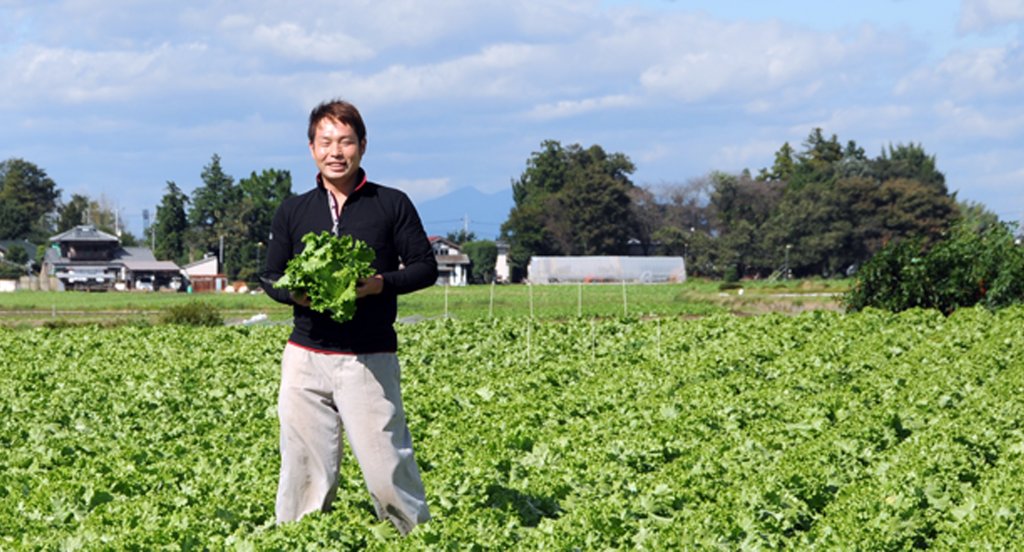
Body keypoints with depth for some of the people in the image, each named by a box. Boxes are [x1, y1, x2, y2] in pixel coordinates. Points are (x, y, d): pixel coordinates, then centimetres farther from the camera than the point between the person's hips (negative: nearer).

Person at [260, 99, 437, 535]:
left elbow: (426, 266, 5)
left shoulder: (392, 205, 4)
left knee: (386, 466, -4)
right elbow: (269, 277, 15)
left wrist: (381, 283, -14)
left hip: (370, 359, -2)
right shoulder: (293, 211, 11)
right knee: (304, 468, 3)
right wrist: (296, 293, -8)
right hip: (306, 357, 2)